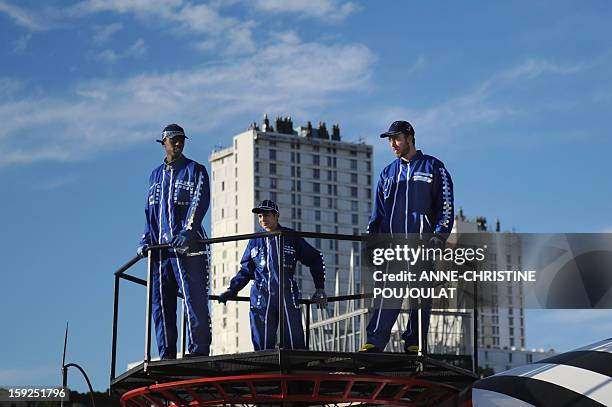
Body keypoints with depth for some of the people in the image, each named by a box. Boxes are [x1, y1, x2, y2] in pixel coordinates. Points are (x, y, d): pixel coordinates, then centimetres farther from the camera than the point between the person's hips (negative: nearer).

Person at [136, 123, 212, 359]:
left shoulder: (195, 171, 4)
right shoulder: (156, 175, 20)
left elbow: (199, 203, -10)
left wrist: (187, 232, -24)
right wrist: (146, 240, 8)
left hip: (188, 245, -5)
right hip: (160, 248, 5)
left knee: (194, 300, -10)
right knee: (161, 302, 2)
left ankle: (199, 352, -10)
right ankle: (167, 355, 5)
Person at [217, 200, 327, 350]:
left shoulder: (292, 238, 9)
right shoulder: (255, 241, 14)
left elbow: (315, 259, 17)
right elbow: (246, 270, 18)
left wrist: (320, 289, 12)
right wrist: (232, 290, 4)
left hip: (288, 298, -1)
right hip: (261, 299, 1)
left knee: (295, 343, -7)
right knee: (262, 344, -1)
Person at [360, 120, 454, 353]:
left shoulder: (432, 167, 9)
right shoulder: (388, 173, 21)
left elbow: (446, 203, 3)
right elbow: (378, 210, 21)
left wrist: (439, 234, -9)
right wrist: (372, 237, 8)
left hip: (422, 238, -3)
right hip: (392, 239, 3)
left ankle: (414, 344, 2)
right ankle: (375, 342, -16)